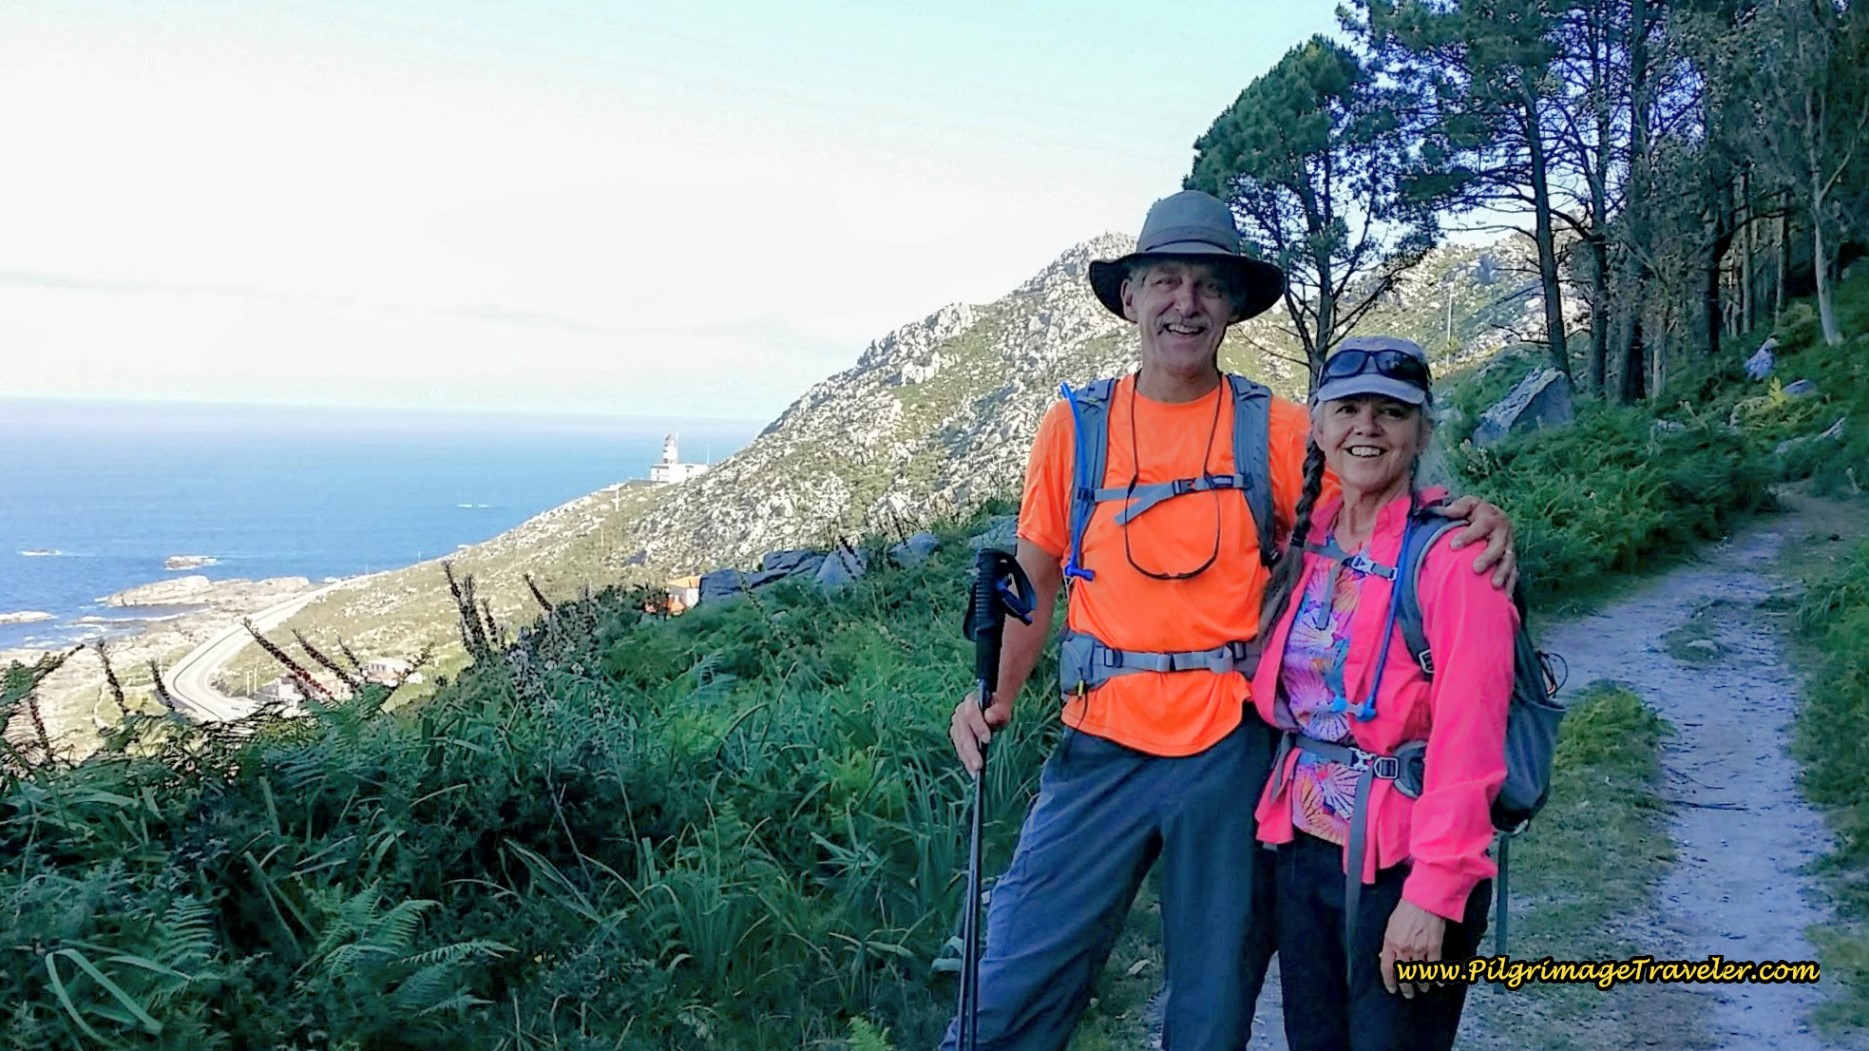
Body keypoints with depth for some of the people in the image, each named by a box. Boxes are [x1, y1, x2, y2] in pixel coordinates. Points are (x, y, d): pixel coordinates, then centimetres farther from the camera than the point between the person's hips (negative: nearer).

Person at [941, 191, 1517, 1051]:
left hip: (1234, 752, 0)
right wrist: (994, 696, -5)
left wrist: (1471, 520, -15)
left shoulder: (1280, 433, 0)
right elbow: (1032, 581, 8)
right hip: (1102, 748, 0)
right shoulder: (1073, 428, 2)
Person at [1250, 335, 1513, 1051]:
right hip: (1302, 846, 6)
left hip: (1402, 858, -6)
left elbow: (1466, 743, -18)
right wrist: (1283, 817, 1)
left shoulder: (1452, 554, -15)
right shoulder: (1307, 539, 4)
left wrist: (1433, 892, -20)